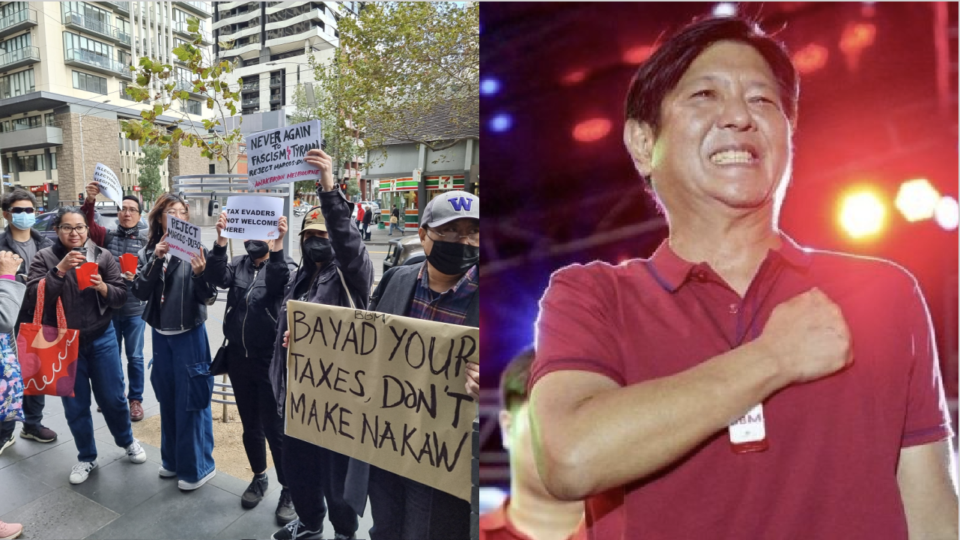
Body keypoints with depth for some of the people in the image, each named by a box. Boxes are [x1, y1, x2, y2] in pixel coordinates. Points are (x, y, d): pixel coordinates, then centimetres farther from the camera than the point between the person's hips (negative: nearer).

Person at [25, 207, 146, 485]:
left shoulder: (103, 256, -1)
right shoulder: (44, 258, -3)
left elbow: (121, 296, -2)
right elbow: (34, 297, -14)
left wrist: (103, 287, -22)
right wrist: (59, 270, -24)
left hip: (102, 339, 0)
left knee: (112, 397, 8)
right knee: (75, 405, 11)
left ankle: (127, 441, 33)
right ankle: (87, 458, 29)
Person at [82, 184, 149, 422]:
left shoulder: (146, 241, -1)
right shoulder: (107, 235, 3)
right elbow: (87, 225, -15)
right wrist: (90, 201, -30)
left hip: (134, 309, -1)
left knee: (135, 357, 8)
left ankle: (136, 399, 20)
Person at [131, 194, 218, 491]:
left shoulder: (196, 250, -11)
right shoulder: (148, 252, 2)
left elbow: (209, 298, -13)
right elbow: (140, 293, -8)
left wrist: (199, 273, -32)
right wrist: (156, 259, -20)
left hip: (189, 334, -5)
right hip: (160, 334, 5)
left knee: (191, 400, 4)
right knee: (167, 399, 17)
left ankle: (197, 466, 18)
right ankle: (172, 459, 35)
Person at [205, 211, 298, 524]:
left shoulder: (285, 266, -6)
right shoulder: (238, 265, 6)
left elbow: (278, 285, -28)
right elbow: (216, 279, -14)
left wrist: (277, 246, -37)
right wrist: (221, 240, -24)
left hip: (269, 360, -4)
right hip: (238, 357, 5)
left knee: (274, 428, 0)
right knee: (250, 424, 18)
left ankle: (288, 490, 17)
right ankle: (259, 477, 38)